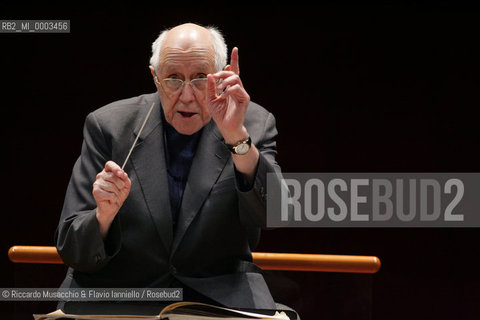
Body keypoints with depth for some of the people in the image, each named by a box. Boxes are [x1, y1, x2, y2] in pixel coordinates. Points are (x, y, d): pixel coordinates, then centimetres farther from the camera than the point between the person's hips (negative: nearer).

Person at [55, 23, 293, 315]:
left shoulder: (255, 125, 0)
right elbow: (73, 253, -1)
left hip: (218, 296, 0)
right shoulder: (108, 126, -1)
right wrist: (104, 215, -23)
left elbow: (273, 214, -18)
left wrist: (237, 137, -30)